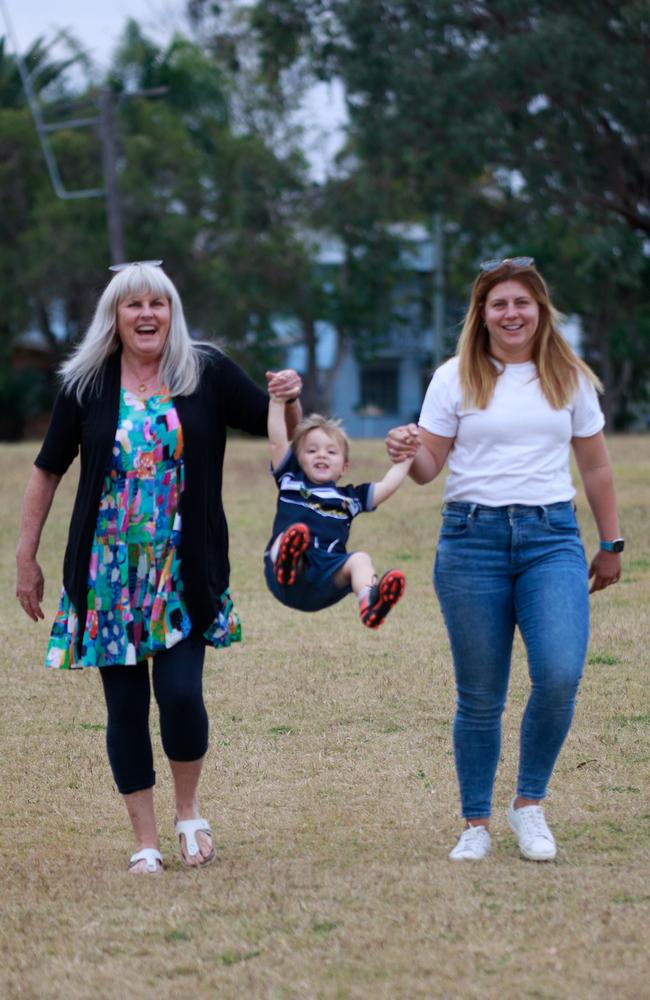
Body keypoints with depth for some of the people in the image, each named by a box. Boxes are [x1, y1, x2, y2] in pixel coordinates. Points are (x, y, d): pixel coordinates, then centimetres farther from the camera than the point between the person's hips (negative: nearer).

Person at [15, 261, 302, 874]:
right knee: (125, 705, 3)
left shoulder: (207, 374, 0)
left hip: (186, 571, -1)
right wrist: (26, 559, 6)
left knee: (180, 693, -12)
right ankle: (145, 841, 16)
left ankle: (188, 811, 16)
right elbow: (47, 472, 8)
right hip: (109, 571, 1)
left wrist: (290, 400, -13)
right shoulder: (86, 385, 1)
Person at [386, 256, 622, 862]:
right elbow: (429, 467, 4)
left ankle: (530, 804, 2)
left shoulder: (570, 379, 9)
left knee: (559, 676, -18)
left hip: (552, 538, 1)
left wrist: (610, 546, 17)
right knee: (480, 695, 1)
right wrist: (407, 453, -19)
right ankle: (476, 824, 15)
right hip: (472, 537, 0)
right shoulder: (456, 379, 5)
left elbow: (595, 467, 16)